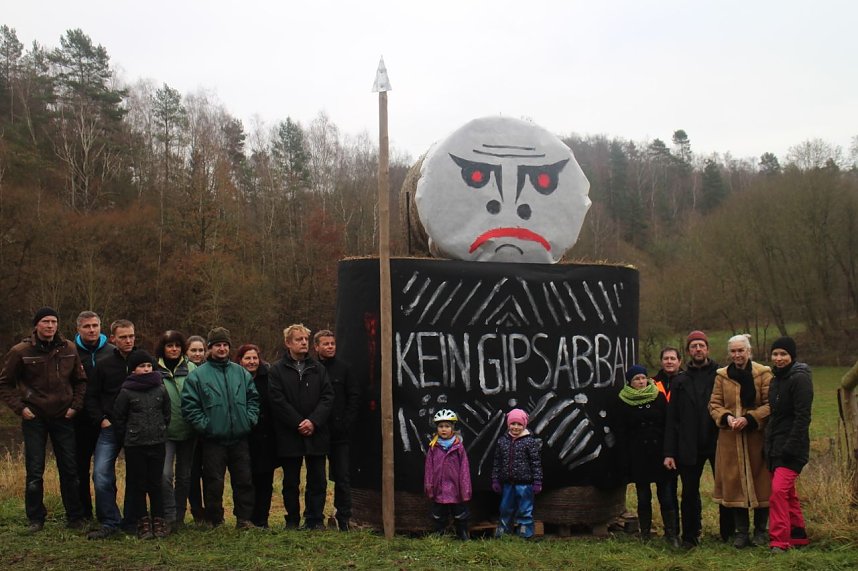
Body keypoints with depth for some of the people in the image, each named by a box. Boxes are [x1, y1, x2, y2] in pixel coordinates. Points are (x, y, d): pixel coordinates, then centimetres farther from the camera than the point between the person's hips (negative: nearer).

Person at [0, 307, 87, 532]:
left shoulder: (69, 349, 3)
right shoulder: (21, 352, -5)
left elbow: (80, 381, 14)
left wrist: (75, 405, 2)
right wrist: (19, 407, -8)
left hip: (62, 417, 2)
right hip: (34, 418, -2)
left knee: (69, 469, 5)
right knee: (34, 471, 1)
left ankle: (75, 517, 15)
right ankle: (35, 519, 13)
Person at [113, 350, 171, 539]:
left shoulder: (161, 389, 4)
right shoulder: (126, 392, -4)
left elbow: (167, 414, 13)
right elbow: (118, 417, 3)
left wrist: (161, 431, 11)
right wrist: (125, 438, 4)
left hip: (157, 443, 2)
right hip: (134, 445, -2)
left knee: (156, 483, 6)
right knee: (138, 484, 3)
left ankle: (158, 520, 13)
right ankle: (143, 522, 10)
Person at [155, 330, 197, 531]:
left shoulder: (191, 368, 2)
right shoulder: (154, 369, -3)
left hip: (188, 430, 3)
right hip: (165, 431, -2)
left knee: (184, 475, 12)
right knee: (166, 473, -15)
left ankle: (179, 516, 25)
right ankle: (168, 517, -5)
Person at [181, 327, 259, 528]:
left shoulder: (241, 373, 10)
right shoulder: (197, 375, -2)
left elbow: (253, 398, 15)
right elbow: (189, 405, -5)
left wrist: (250, 419, 2)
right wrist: (204, 425, -10)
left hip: (240, 438, 3)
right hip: (213, 440, -3)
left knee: (244, 480, 6)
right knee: (214, 483, 2)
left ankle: (244, 518, 16)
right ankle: (215, 521, 14)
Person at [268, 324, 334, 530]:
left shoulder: (318, 369, 10)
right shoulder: (277, 370, 1)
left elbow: (327, 397, 2)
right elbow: (277, 401, -8)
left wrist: (314, 421, -12)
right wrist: (298, 423, -13)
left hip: (316, 434, 2)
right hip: (289, 435, -2)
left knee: (317, 480, 4)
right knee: (291, 482, 7)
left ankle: (315, 520, 13)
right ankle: (292, 520, 17)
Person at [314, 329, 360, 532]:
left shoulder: (343, 368, 4)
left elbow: (354, 397, 2)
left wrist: (346, 424, -6)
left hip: (340, 433, 0)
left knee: (342, 477, 2)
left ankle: (343, 518, 8)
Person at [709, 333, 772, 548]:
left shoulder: (763, 373, -2)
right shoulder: (721, 376, 8)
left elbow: (770, 405, -6)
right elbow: (714, 404, 8)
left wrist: (749, 418, -17)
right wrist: (726, 417, -12)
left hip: (756, 438, -2)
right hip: (730, 439, 2)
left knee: (759, 482, 4)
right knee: (734, 483, 4)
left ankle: (760, 530, 18)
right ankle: (741, 532, 14)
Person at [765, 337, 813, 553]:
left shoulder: (800, 379, -11)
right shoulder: (776, 380, 17)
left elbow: (802, 417, -16)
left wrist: (790, 447, -21)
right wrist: (769, 444, 14)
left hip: (791, 447, -9)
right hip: (775, 446, 9)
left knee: (779, 490, -17)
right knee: (788, 493, 14)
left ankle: (779, 541, -17)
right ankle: (797, 536, 23)